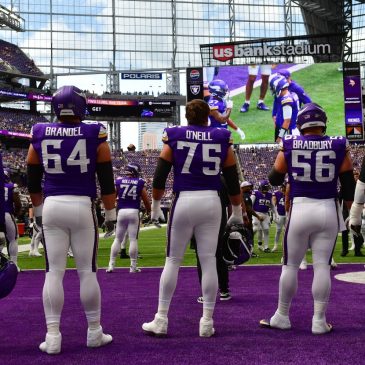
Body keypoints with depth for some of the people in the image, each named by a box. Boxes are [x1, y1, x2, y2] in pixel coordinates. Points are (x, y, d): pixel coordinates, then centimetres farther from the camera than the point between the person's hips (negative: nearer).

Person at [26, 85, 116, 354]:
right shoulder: (95, 135, -2)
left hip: (51, 207, 2)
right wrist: (110, 213, 9)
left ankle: (53, 336, 6)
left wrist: (38, 209, 25)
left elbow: (33, 180, 12)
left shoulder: (40, 135, 5)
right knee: (87, 271, 5)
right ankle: (94, 332, 15)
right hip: (82, 207, -2)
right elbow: (106, 180, -1)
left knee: (54, 272, 5)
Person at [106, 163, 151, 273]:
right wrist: (149, 211, 18)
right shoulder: (140, 183, 2)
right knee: (133, 239, 2)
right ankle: (133, 266, 5)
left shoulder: (119, 181, 3)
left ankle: (111, 265, 10)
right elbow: (146, 200, 3)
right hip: (134, 212, -2)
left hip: (121, 211, 2)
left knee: (118, 239, 10)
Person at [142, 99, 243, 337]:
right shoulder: (222, 139, 6)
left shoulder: (174, 137, 4)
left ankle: (161, 320, 11)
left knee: (173, 260, 8)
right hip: (211, 202, 1)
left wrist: (156, 206, 17)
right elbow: (233, 181, 9)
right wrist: (237, 212, 20)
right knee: (209, 261, 6)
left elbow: (160, 177, 4)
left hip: (184, 201, -1)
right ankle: (207, 322, 10)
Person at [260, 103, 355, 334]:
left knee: (291, 264, 9)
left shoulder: (289, 145, -1)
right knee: (322, 265, 5)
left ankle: (282, 316, 19)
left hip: (300, 210, 0)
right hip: (328, 210, 1)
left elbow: (275, 180, 11)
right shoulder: (339, 146, 0)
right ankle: (319, 321, 10)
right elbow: (349, 185, 3)